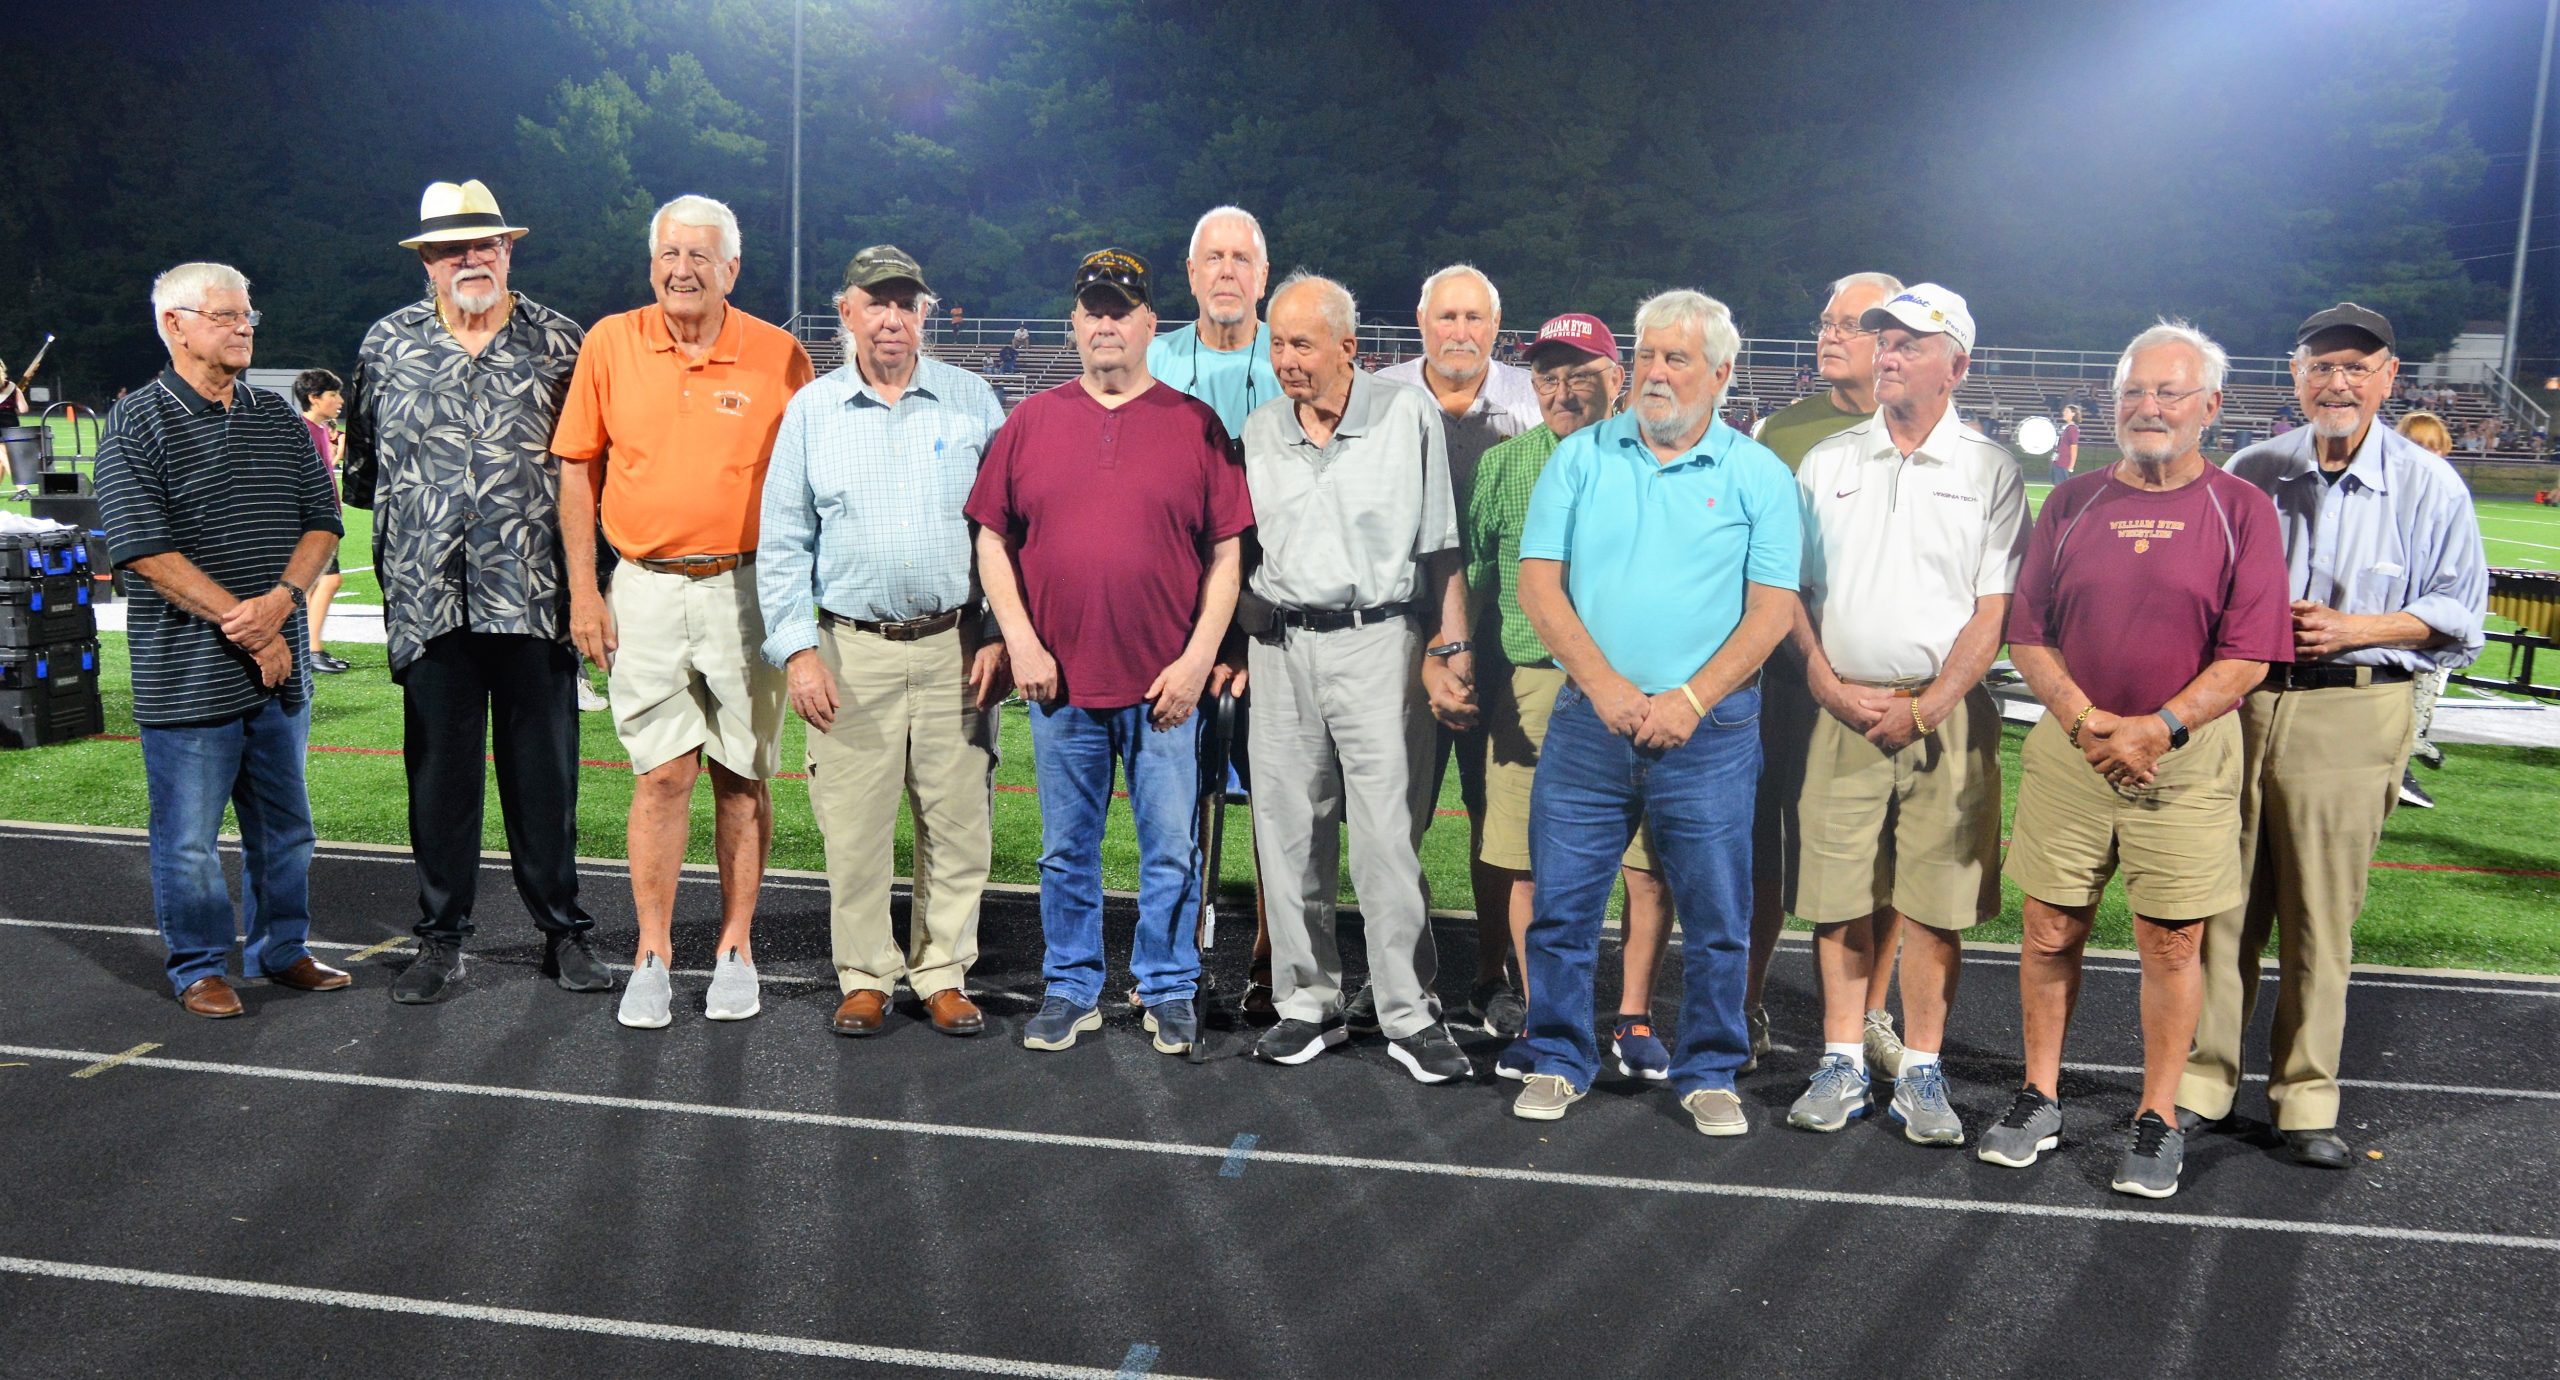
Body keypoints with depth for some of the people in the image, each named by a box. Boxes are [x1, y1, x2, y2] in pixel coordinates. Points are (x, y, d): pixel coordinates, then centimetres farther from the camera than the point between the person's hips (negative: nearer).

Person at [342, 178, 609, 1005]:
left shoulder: (557, 341, 6)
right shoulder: (388, 345, 10)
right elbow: (362, 463, 19)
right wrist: (406, 511, 10)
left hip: (534, 598, -1)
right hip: (429, 598, 1)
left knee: (545, 767, 5)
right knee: (439, 769, 7)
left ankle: (563, 931, 17)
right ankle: (441, 940, 19)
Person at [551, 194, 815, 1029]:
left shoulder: (779, 357, -1)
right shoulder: (610, 344, 3)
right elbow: (579, 471, 8)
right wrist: (582, 590, 3)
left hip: (747, 586, 0)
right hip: (647, 586, 1)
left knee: (741, 775, 6)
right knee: (662, 773, 0)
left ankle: (735, 950, 18)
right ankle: (653, 954, 11)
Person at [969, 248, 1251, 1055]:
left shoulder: (1195, 425, 3)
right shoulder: (1030, 422, 8)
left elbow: (1226, 553, 1)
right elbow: (992, 541, 8)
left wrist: (1197, 659, -7)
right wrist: (1021, 642, -3)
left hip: (1166, 684, -1)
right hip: (1059, 681, 2)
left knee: (1171, 851, 5)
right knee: (1067, 852, 12)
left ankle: (1169, 990, 22)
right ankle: (1070, 990, 26)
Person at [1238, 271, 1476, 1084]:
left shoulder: (1407, 415, 2)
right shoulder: (1259, 431, 12)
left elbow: (1440, 548, 2)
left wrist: (1450, 648, -3)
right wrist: (1234, 646, 12)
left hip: (1375, 639, -4)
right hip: (1281, 645, 4)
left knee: (1389, 835, -5)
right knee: (1289, 832, 6)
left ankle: (1409, 1014, 6)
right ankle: (1307, 1003, 19)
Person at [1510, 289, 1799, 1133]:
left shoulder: (1758, 475, 3)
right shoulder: (1580, 457, 6)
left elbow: (1773, 610, -2)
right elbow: (1538, 584, 1)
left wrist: (1689, 700, -13)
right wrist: (1605, 686, -11)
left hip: (1710, 729, -1)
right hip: (1588, 718, 1)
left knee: (1716, 916, 6)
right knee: (1561, 903, 6)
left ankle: (1708, 1072, 24)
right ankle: (1559, 1060, 22)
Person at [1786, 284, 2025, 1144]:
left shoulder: (1989, 470, 5)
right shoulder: (1826, 462, 11)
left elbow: (1994, 607, -1)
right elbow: (1791, 590, 9)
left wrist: (1926, 708, -10)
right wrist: (1830, 687, -4)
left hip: (1946, 712, -1)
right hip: (1842, 709, 2)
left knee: (1935, 902, 1)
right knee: (1839, 896, 3)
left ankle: (1921, 1074, 12)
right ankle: (1843, 1066, 14)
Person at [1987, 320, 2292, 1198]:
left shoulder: (2240, 511, 1)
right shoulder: (2072, 502, 7)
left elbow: (2250, 654, -5)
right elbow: (2027, 633, 4)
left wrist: (2159, 728, -16)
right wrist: (2084, 719, -11)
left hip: (2186, 756, -2)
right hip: (2070, 750, 2)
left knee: (2172, 940, 5)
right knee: (2050, 930, 7)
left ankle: (2158, 1121, 19)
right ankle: (2038, 1101, 22)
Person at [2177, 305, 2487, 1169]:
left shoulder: (2430, 487, 4)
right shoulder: (2249, 473, 9)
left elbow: (2458, 612, 5)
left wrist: (2353, 628, -10)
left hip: (2350, 715, -2)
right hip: (2236, 703, 2)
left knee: (2321, 916, 2)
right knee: (2219, 901, 3)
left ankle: (2306, 1098, 16)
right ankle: (2200, 1080, 14)